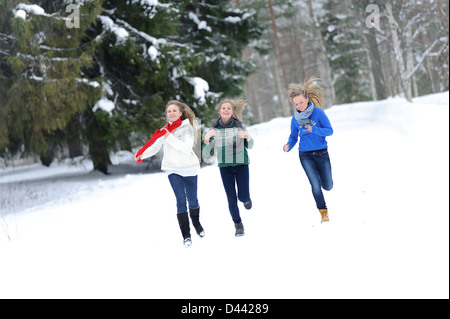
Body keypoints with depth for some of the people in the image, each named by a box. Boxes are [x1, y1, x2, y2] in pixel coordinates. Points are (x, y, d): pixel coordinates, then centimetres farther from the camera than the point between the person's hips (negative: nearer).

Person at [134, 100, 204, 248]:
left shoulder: (187, 127, -9)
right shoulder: (165, 130, 3)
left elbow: (187, 148, -22)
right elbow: (155, 147, 7)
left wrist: (169, 137, -27)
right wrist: (142, 154, -11)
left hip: (189, 169, -2)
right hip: (173, 170, 2)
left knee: (193, 201, 10)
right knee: (181, 201, -8)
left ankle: (196, 224, 40)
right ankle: (186, 235, -1)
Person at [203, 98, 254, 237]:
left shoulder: (239, 126, -5)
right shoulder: (214, 129, -4)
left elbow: (249, 146, 6)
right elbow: (206, 154, -4)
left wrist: (248, 137, -17)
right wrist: (207, 140, -22)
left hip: (242, 164, 0)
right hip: (225, 167, 0)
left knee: (243, 196, -5)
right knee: (231, 199, 0)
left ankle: (246, 199, 33)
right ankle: (238, 226, 18)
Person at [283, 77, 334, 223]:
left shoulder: (318, 112, -9)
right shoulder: (295, 119, 1)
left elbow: (329, 131, -9)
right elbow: (293, 137, 9)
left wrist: (314, 129, -25)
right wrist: (288, 146, -12)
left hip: (321, 153, -1)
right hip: (305, 155, 1)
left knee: (328, 187, 6)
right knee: (316, 185, -11)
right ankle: (323, 212, 4)